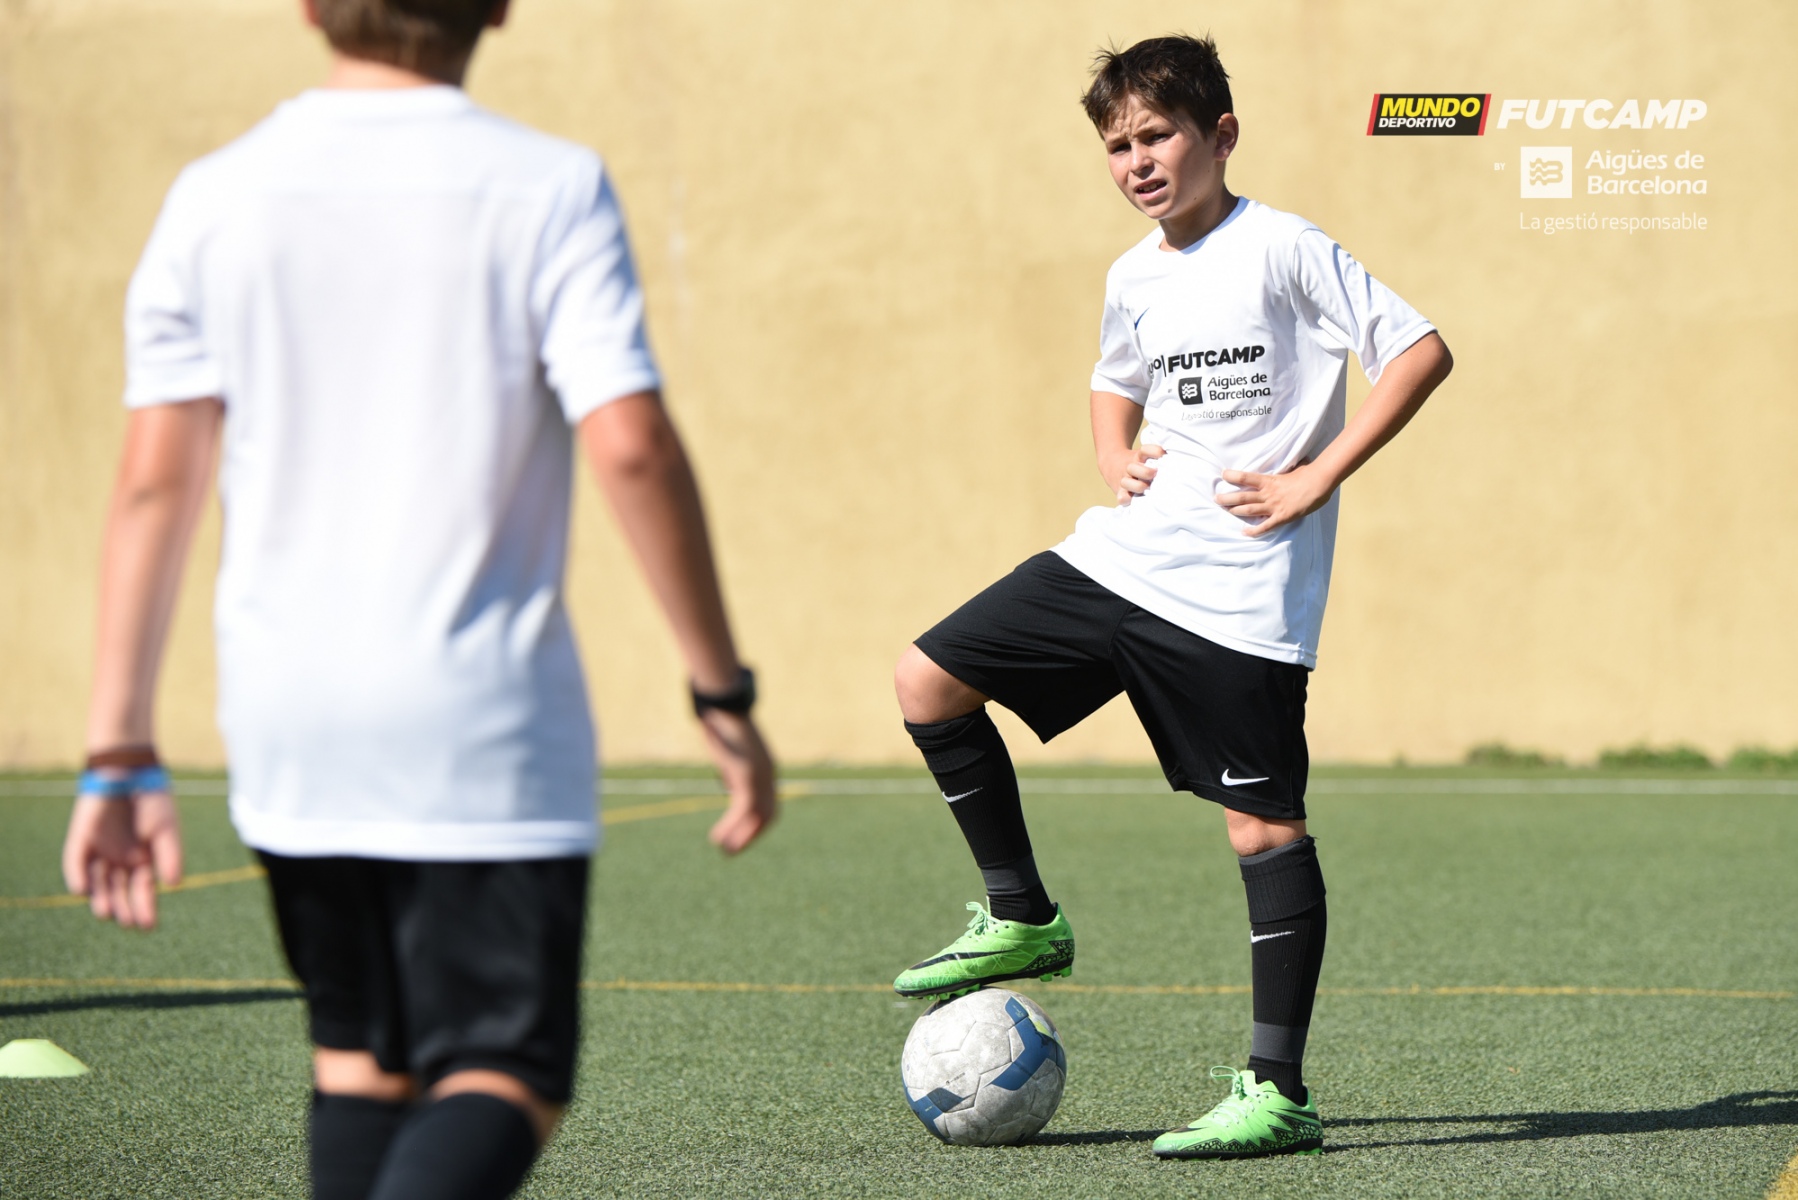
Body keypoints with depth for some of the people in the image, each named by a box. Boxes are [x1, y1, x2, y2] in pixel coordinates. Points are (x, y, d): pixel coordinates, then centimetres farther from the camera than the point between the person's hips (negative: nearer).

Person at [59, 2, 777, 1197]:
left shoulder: (216, 200, 3)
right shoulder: (547, 189, -6)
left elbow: (156, 482, -1)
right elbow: (632, 448, -15)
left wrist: (120, 757, 1)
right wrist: (725, 696, -7)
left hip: (288, 725, 4)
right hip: (480, 725, -4)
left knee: (362, 1054, 20)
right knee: (501, 1085, 0)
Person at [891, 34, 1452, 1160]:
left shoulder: (1281, 250, -8)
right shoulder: (1134, 278, 12)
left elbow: (1421, 351, -12)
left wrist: (1314, 480, -15)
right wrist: (1116, 458, 10)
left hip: (1241, 590, -7)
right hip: (1121, 556, 7)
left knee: (1264, 821, -6)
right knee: (930, 680, 2)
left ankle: (1278, 1091, -2)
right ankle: (1023, 919, 16)